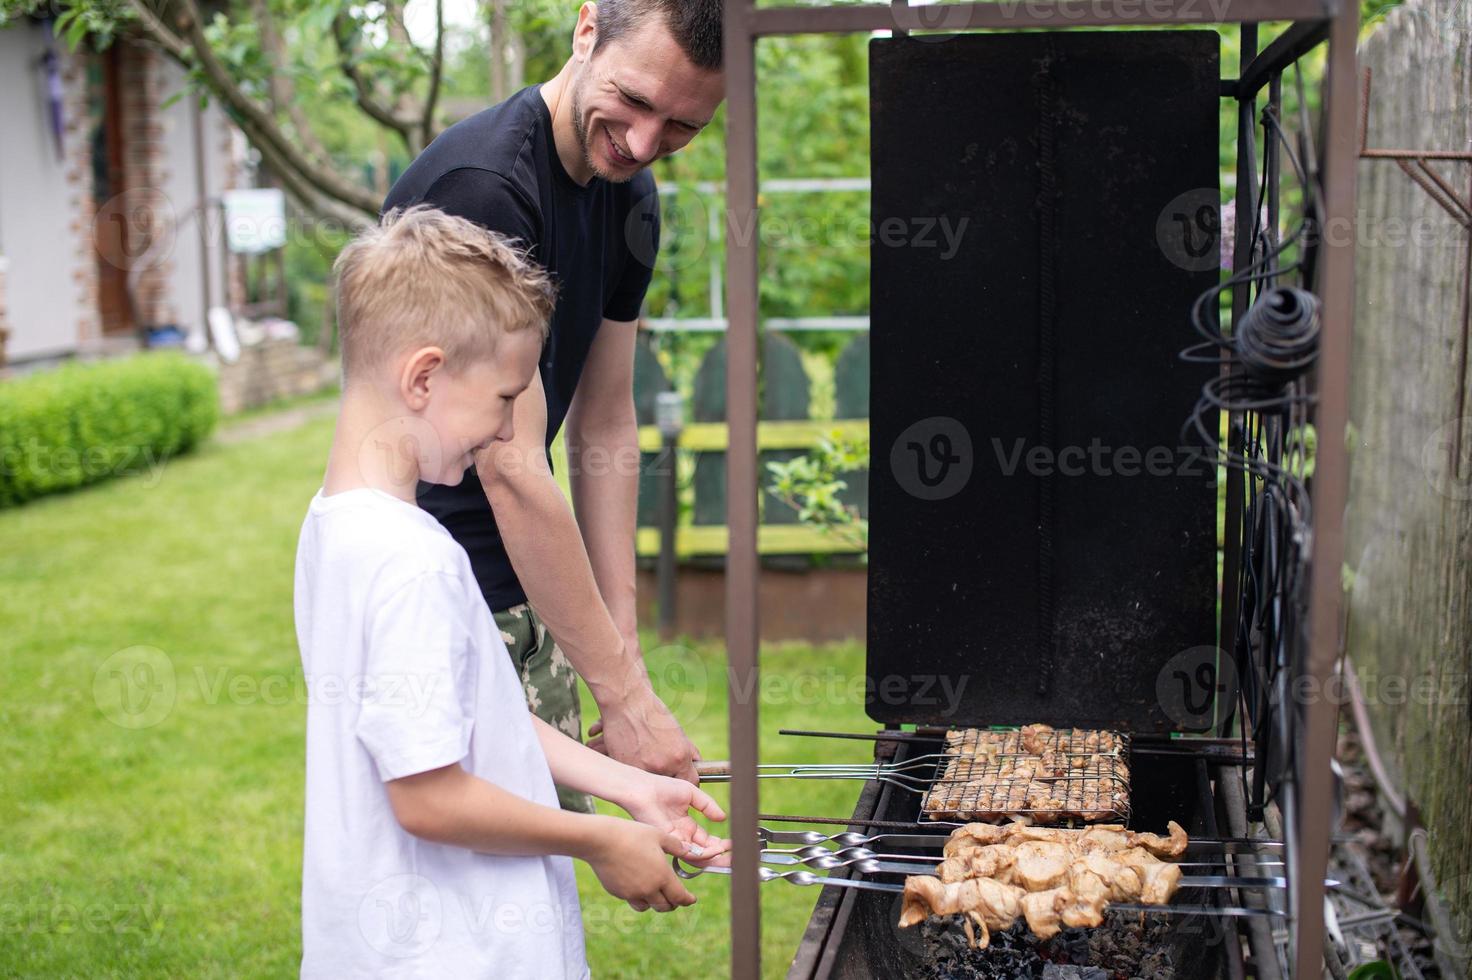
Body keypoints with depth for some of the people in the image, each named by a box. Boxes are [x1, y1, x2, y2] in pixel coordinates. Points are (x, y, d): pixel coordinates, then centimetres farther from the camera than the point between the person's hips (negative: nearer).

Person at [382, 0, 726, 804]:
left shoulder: (631, 200, 4)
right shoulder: (482, 183, -24)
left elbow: (605, 432, 8)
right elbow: (512, 467, -26)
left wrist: (624, 649, 2)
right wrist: (624, 693, -23)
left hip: (531, 591, 8)